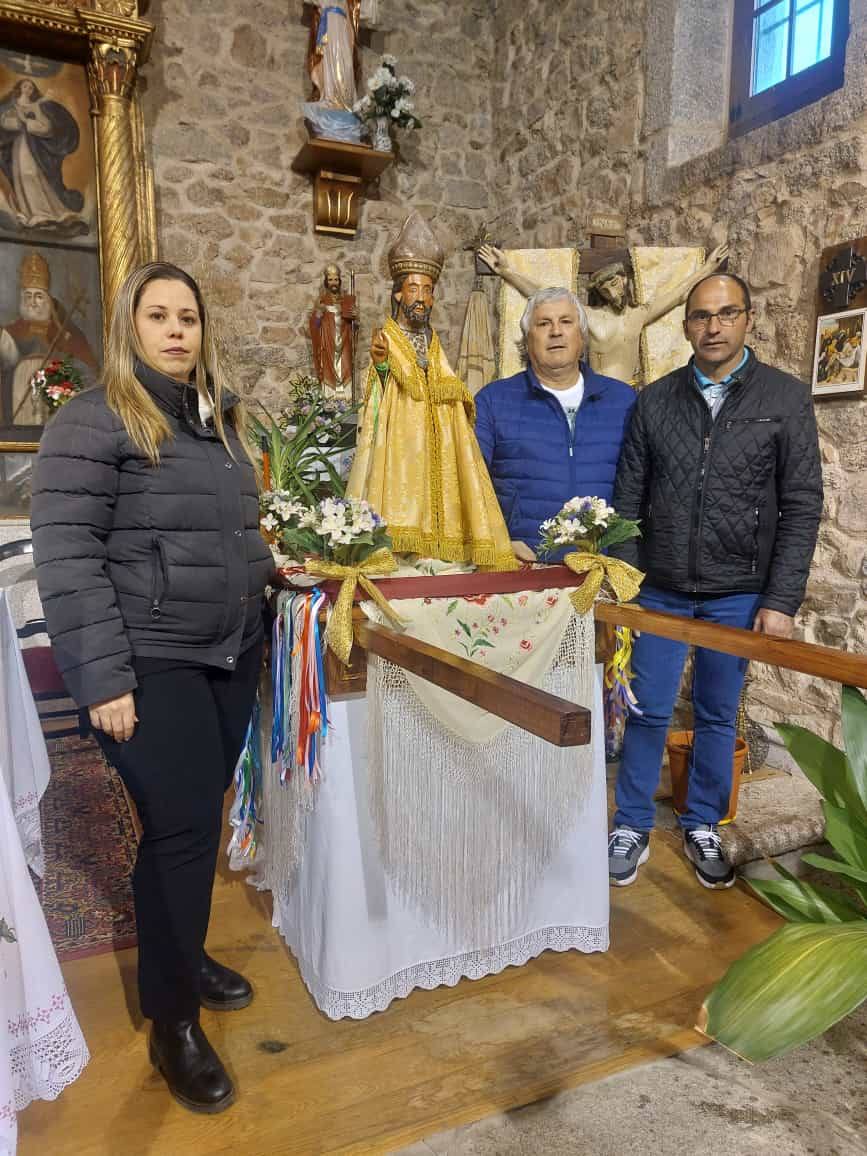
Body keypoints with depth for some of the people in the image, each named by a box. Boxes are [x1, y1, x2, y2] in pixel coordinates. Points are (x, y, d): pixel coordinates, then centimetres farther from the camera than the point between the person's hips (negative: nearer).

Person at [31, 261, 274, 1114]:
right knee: (182, 827, -1)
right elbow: (65, 560, -16)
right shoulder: (92, 422, -10)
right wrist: (105, 678, -19)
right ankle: (173, 1022, 20)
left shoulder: (218, 418, 13)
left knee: (198, 817, 16)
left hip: (231, 653, 7)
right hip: (150, 665, -7)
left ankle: (180, 954, 40)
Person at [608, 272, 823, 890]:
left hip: (739, 593, 0)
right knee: (648, 712, 7)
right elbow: (629, 498, 4)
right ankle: (633, 826, 25)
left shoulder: (786, 397, -1)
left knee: (718, 716, 12)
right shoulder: (656, 400, 3)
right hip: (660, 589, 1)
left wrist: (782, 600, -8)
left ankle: (703, 827, 32)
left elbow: (802, 506, -4)